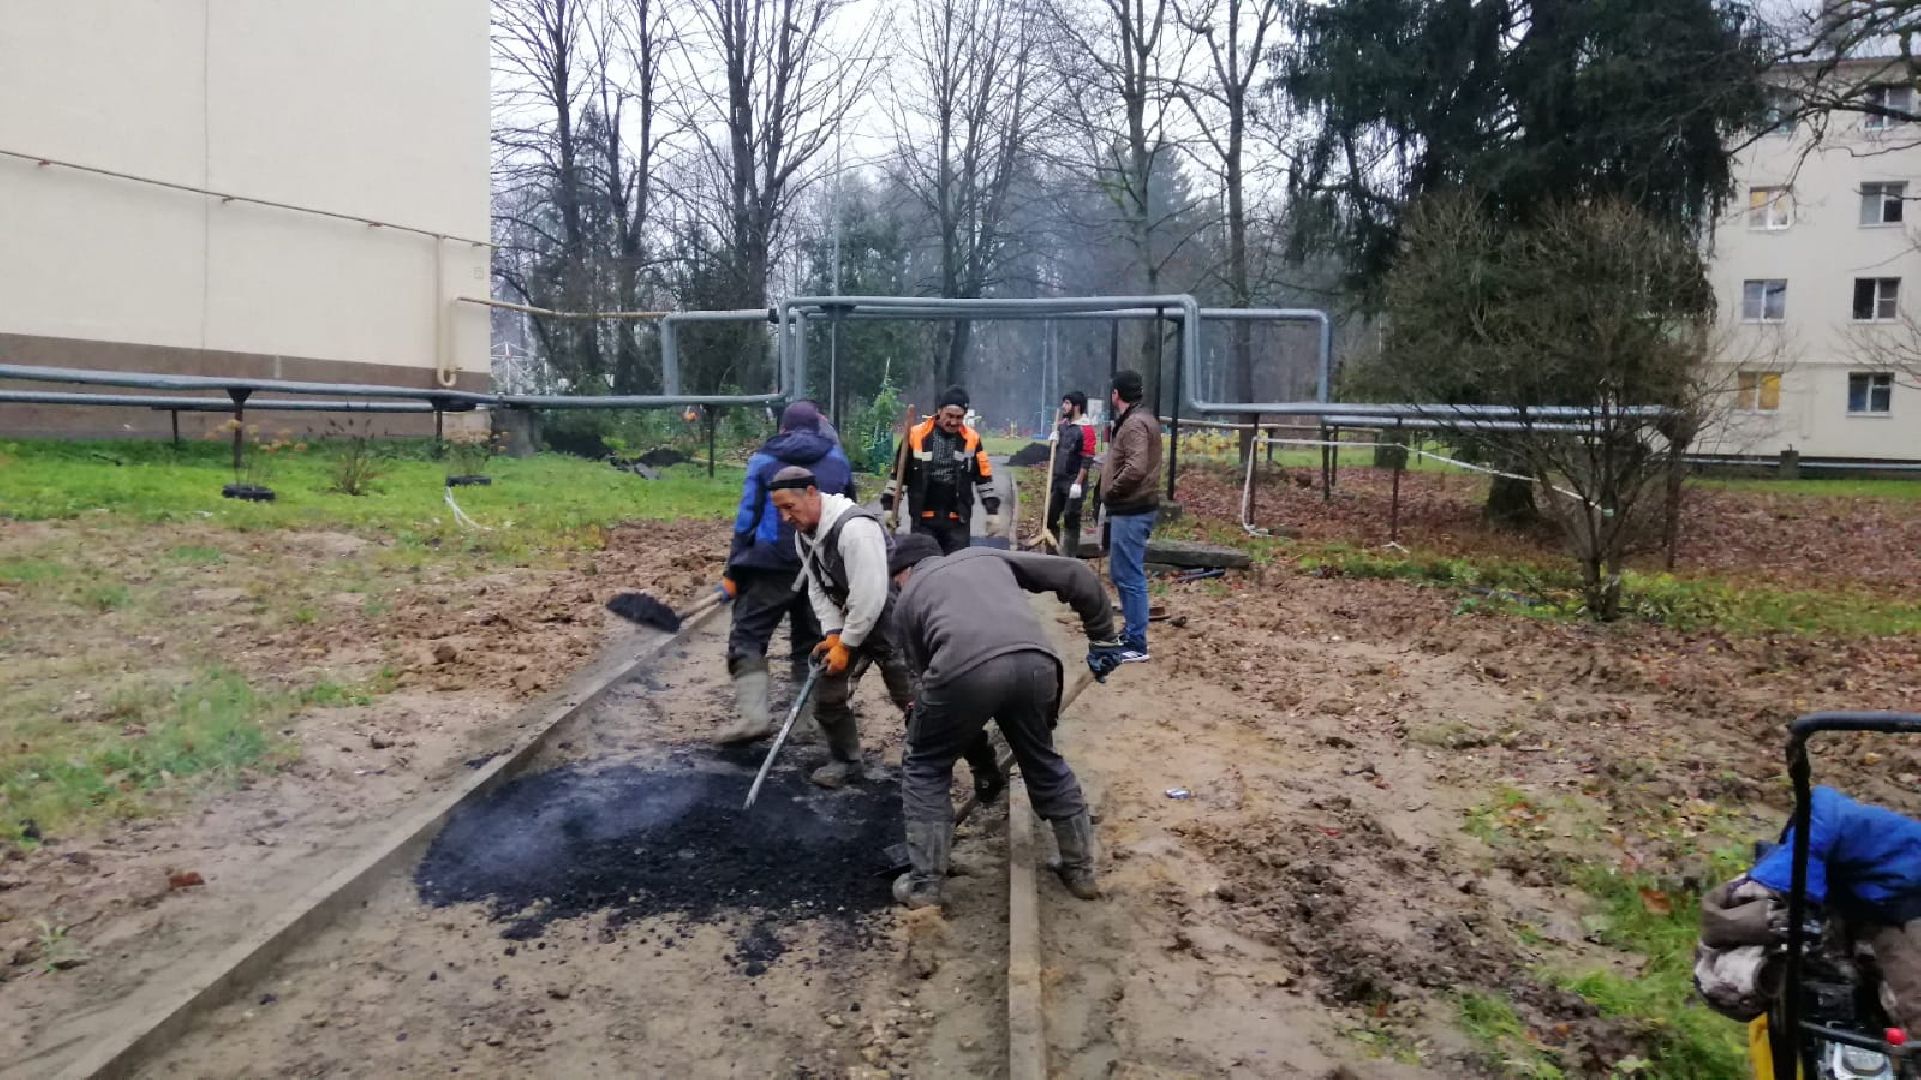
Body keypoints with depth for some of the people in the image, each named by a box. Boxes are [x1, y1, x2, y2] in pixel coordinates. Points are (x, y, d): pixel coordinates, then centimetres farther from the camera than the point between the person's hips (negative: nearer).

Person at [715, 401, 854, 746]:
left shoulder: (763, 460, 3)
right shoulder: (838, 459, 12)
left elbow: (747, 518, -2)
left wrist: (733, 571, 1)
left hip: (772, 564, -3)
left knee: (748, 636, -1)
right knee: (812, 641, 14)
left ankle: (753, 713, -18)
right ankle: (812, 716, 14)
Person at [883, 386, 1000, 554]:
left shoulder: (971, 439, 0)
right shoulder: (916, 435, -5)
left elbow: (984, 476, 8)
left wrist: (993, 511, 5)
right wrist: (889, 506, 2)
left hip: (958, 520, 1)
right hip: (923, 519, -1)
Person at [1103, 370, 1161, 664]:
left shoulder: (1134, 424, -17)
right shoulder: (1135, 420, 16)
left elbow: (1135, 468, -28)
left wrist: (1111, 491, -15)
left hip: (1131, 511, -11)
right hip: (1130, 508, 11)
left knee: (1129, 576, -7)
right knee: (1123, 574, 18)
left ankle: (1136, 645, -3)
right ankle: (1131, 632, 29)